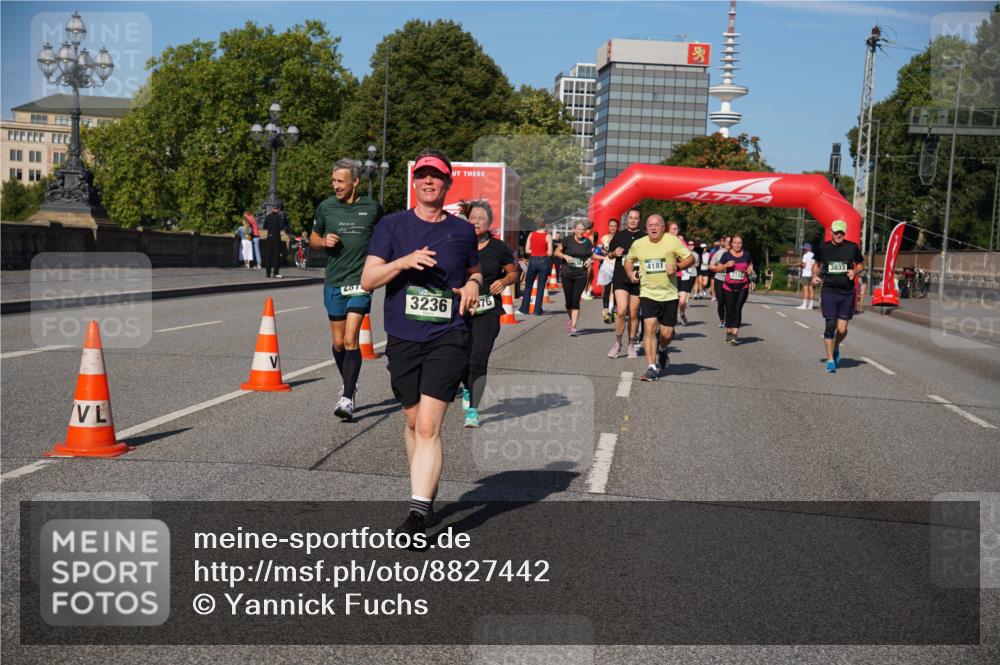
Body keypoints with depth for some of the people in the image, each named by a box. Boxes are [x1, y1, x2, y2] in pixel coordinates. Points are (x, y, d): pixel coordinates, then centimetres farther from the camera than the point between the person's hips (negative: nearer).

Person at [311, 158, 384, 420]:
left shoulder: (372, 208, 0)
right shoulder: (326, 207, 3)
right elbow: (313, 238, 16)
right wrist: (324, 242, -6)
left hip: (360, 281, -3)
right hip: (333, 282, 3)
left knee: (351, 339, -14)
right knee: (338, 342, 11)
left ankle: (347, 398, -13)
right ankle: (350, 386, 33)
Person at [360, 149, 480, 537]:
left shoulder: (462, 230, 7)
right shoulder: (392, 225, 4)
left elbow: (474, 271, 24)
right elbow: (367, 280, -2)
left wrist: (473, 284, 1)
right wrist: (404, 261, -18)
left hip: (449, 338, -1)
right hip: (403, 339, 2)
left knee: (428, 427, -13)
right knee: (413, 422, 14)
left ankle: (418, 511, -14)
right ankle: (426, 497, 33)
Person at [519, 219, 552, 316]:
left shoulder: (531, 235, 0)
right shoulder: (548, 236, -7)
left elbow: (527, 250, 1)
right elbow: (550, 253, -9)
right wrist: (543, 252, 10)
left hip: (533, 261, 2)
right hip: (543, 261, -2)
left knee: (528, 286, 13)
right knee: (540, 287, 5)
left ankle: (524, 309, 14)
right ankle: (538, 310, 4)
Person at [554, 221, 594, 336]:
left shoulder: (588, 243, 4)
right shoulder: (568, 241, -1)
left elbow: (591, 256, 17)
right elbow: (557, 252, 6)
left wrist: (590, 260, -5)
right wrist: (565, 256, -12)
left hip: (581, 275, 0)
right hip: (567, 274, 0)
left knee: (576, 301, -8)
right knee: (569, 301, 4)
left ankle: (573, 327, -8)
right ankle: (571, 319, 34)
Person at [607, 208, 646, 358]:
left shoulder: (645, 237, 4)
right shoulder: (619, 235, 8)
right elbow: (609, 254, 17)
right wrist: (614, 253, -4)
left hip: (637, 280, 0)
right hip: (620, 278, 0)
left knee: (633, 314, 6)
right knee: (621, 311, -13)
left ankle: (631, 344, 21)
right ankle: (617, 343, 4)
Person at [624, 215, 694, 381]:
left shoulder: (673, 241, -4)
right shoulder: (638, 244, 3)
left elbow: (691, 258, -1)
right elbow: (629, 260, 20)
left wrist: (677, 266, -19)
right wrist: (630, 273, 1)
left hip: (669, 294, 0)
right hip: (648, 294, 0)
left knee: (666, 334, 3)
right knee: (650, 328, -15)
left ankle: (662, 350, 41)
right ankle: (652, 368, -9)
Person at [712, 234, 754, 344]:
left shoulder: (746, 255, 4)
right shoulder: (726, 255, 0)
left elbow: (750, 265, 21)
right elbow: (718, 269, 4)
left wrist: (750, 270, -1)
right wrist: (726, 265, -15)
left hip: (742, 287, 0)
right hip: (729, 287, 0)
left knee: (738, 309, -12)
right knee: (730, 310, 5)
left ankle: (735, 334, -15)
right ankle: (728, 333, 21)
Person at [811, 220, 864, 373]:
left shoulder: (852, 247, 2)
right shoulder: (822, 248, 4)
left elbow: (860, 264, 15)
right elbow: (817, 264, 20)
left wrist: (854, 272, -6)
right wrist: (815, 276, 2)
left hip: (847, 293, 0)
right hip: (829, 290, 0)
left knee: (842, 329, -2)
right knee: (830, 325, -9)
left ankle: (836, 348, 31)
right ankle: (830, 359, 2)